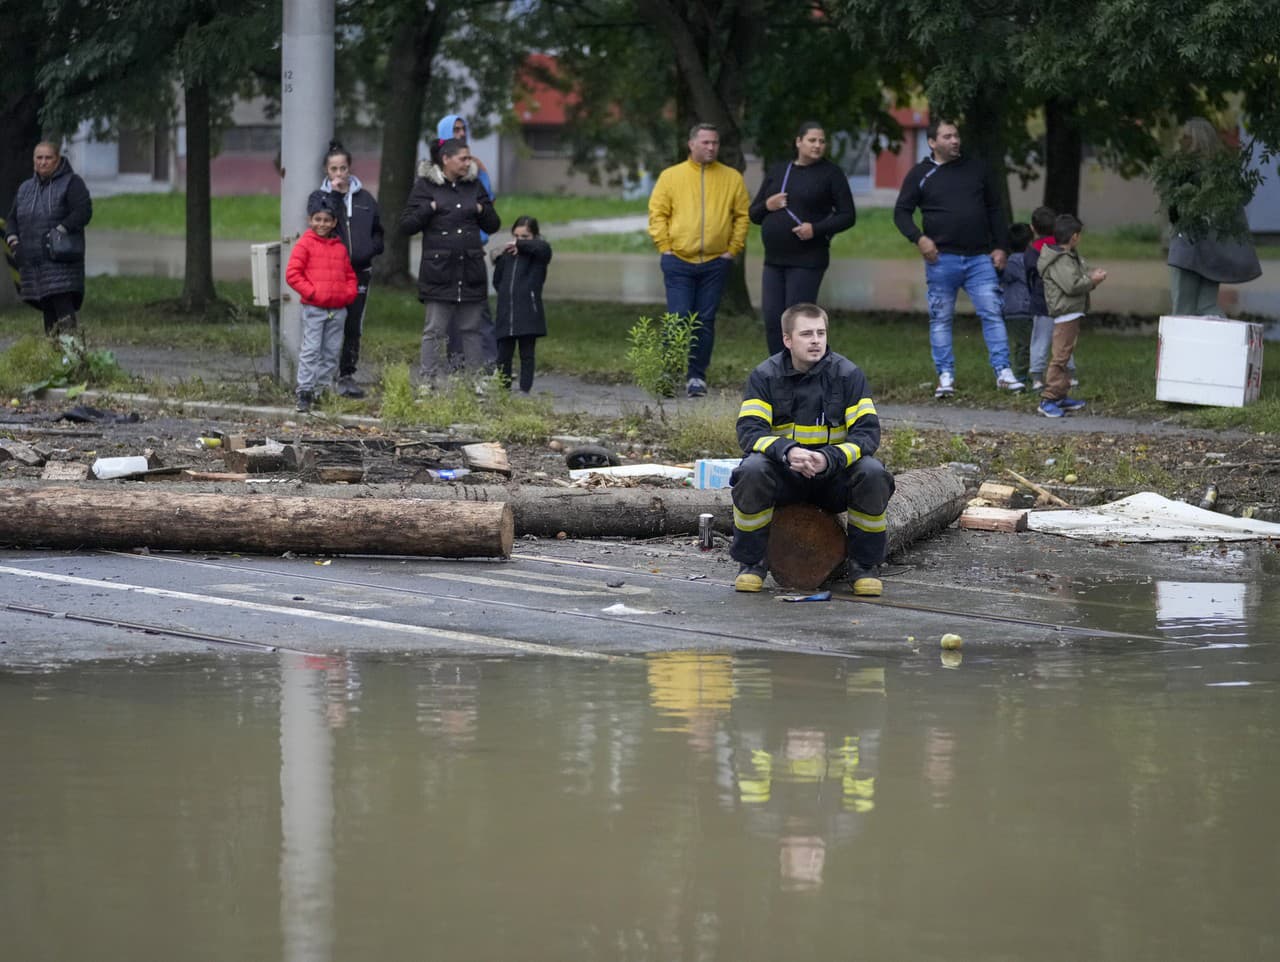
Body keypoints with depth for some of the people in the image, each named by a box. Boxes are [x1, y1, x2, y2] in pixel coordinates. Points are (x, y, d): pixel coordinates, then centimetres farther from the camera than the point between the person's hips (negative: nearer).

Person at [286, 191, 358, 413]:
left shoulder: (340, 247, 13)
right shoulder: (305, 244, -1)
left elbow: (350, 275, 21)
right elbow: (292, 274, -6)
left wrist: (350, 292, 2)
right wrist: (311, 292, -13)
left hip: (338, 309, 5)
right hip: (314, 309, -5)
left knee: (332, 351, 8)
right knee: (311, 350, -8)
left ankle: (323, 389, 16)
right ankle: (305, 391, -7)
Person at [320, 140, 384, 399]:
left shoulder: (365, 199, 10)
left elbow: (378, 230, 19)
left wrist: (371, 248, 1)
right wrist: (334, 195, -18)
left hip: (360, 271, 3)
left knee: (353, 327, 8)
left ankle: (347, 375, 16)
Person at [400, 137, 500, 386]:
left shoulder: (474, 186, 13)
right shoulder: (426, 186, 2)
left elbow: (493, 225, 17)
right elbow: (406, 224, -2)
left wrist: (481, 209, -1)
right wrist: (430, 208, -12)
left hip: (471, 271, 4)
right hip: (438, 271, -4)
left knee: (472, 329, 6)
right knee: (434, 331, -4)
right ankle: (427, 382, -2)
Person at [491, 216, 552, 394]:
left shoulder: (537, 255, 2)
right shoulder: (507, 256, 13)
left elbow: (543, 247, -24)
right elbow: (498, 282, 22)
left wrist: (520, 244, -16)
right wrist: (498, 261, 9)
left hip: (528, 314, -4)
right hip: (506, 313, 4)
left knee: (526, 354, 2)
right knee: (503, 355, 7)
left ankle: (525, 390, 4)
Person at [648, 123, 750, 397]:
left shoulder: (732, 179, 7)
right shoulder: (671, 176, 3)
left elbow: (742, 216, 9)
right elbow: (657, 213, 3)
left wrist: (733, 249, 1)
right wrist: (665, 248, -5)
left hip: (715, 263, 2)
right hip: (678, 262, -2)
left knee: (705, 322, 4)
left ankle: (697, 377, 10)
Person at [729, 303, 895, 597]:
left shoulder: (848, 374, -5)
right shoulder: (765, 376, -4)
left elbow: (867, 431, -12)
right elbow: (749, 431, -15)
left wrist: (829, 458, -31)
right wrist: (787, 451, -36)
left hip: (834, 475, 0)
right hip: (782, 475, 0)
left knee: (873, 474, -30)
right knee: (751, 470, -33)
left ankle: (864, 564, -9)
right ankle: (751, 562, -12)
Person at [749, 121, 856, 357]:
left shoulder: (831, 174, 0)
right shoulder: (777, 172, 13)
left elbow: (848, 216, -2)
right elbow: (753, 214, 17)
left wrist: (816, 229, -16)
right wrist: (767, 206, -6)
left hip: (807, 261, -5)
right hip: (774, 260, 5)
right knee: (773, 322, 1)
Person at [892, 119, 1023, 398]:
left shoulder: (977, 169, 11)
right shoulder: (921, 174, 4)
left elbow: (995, 209, 16)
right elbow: (902, 212, 6)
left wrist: (999, 246, 9)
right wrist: (919, 238, -11)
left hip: (980, 258, 1)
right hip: (941, 259, -1)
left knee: (992, 312, -5)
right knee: (940, 319, 2)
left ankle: (1003, 373, -4)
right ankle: (945, 377, 8)